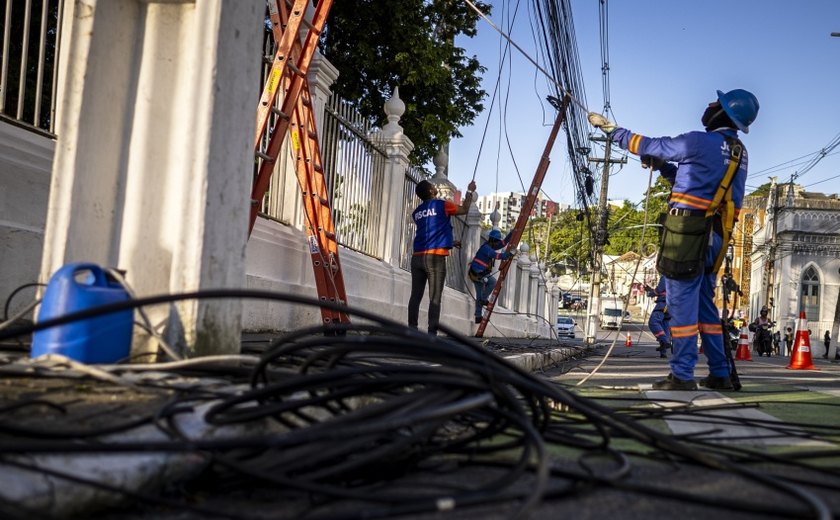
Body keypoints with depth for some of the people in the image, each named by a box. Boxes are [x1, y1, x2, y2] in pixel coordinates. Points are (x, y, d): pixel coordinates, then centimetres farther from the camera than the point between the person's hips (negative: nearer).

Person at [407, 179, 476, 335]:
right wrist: (470, 191, 29)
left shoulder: (417, 212, 17)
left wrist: (450, 242, 40)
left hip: (417, 257, 6)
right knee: (435, 298, -6)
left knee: (416, 296, 4)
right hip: (435, 257, -5)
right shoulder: (441, 205, 0)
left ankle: (412, 331, 2)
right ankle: (432, 333, -11)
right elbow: (464, 209, 15)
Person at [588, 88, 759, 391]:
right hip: (715, 235, 8)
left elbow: (648, 146, -1)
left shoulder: (699, 142, -10)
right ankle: (720, 373, 17)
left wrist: (609, 129, 10)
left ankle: (682, 375, -4)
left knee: (682, 303, -5)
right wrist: (661, 166, 22)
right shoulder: (740, 153, 15)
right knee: (705, 304, 15)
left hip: (687, 228, -8)